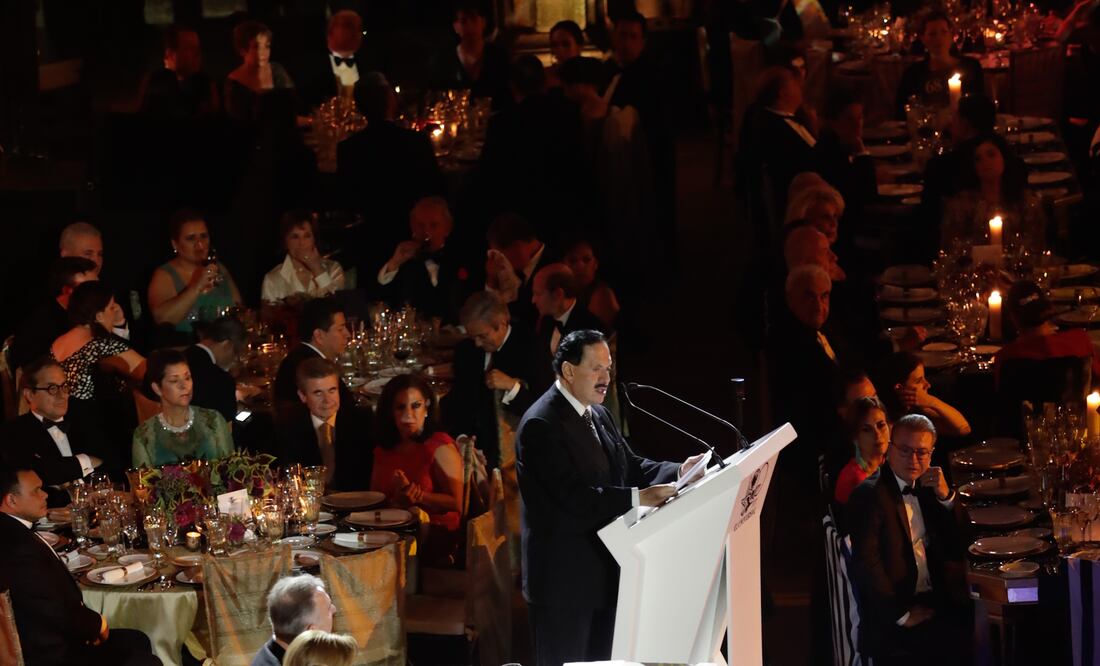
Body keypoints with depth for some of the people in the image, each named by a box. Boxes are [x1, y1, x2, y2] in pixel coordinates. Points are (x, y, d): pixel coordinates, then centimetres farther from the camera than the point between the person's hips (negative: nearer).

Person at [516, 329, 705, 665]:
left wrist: (678, 472, -5)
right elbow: (574, 496, -25)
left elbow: (630, 466, 13)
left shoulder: (598, 414, 12)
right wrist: (638, 498, -29)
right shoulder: (541, 424, -18)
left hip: (602, 572, 9)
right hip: (564, 578, -9)